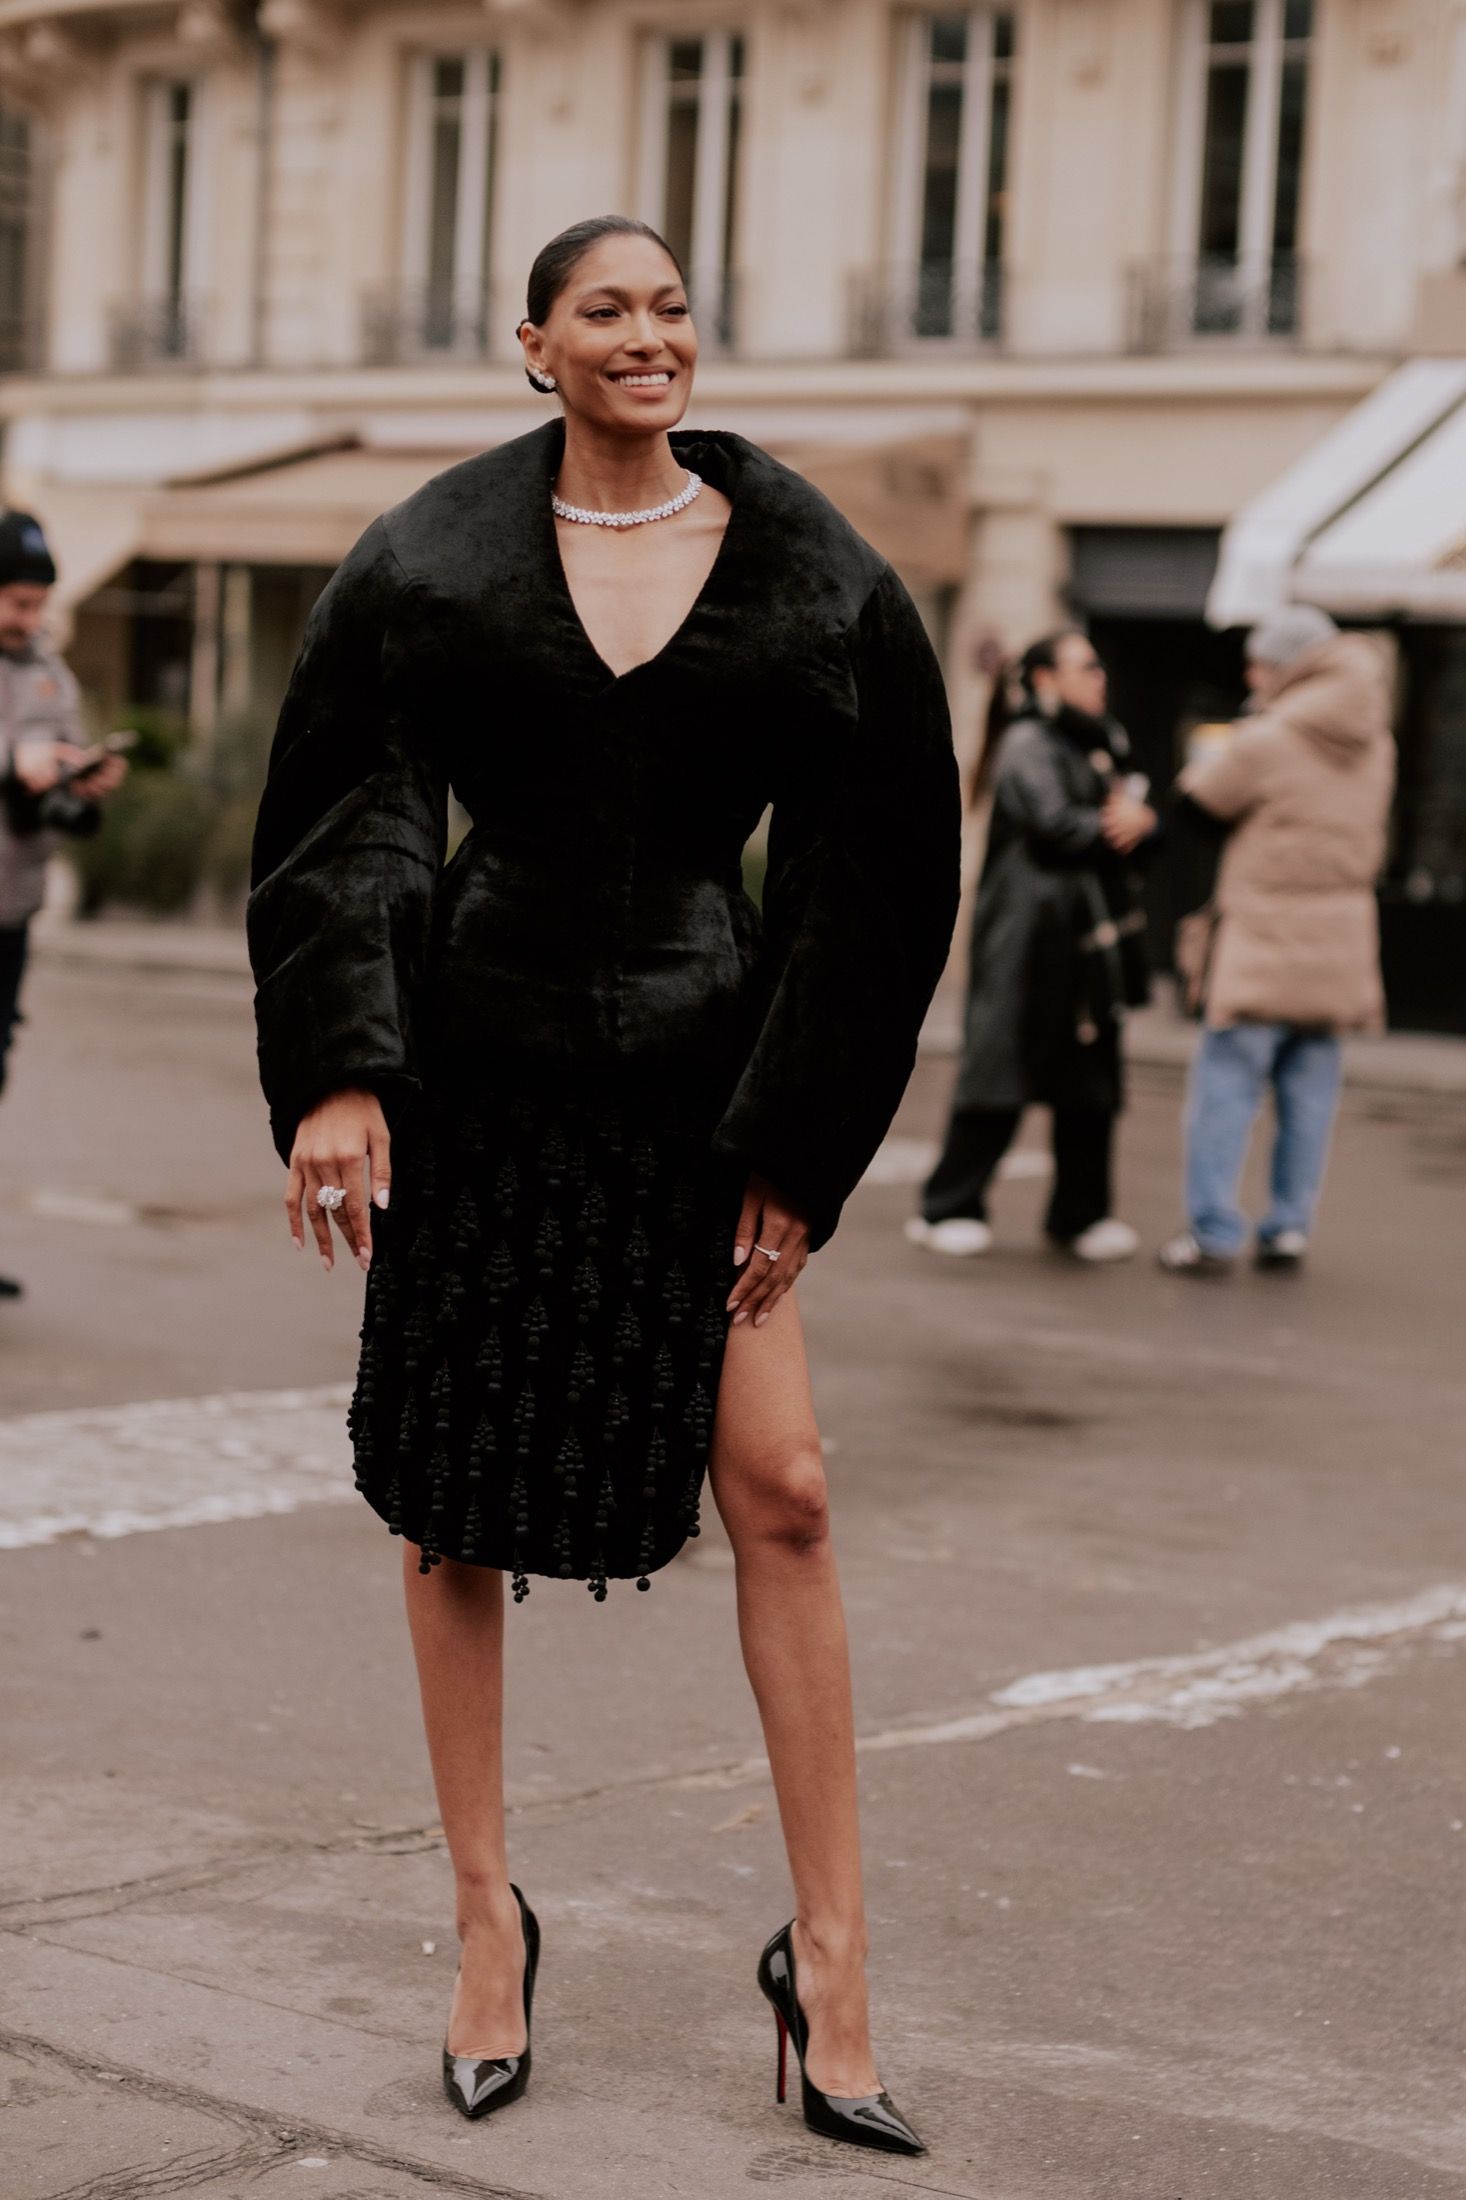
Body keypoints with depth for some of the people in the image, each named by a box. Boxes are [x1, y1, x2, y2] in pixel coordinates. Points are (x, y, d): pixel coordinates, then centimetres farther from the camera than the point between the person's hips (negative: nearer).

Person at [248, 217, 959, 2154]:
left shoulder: (810, 577, 3)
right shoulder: (435, 559, 3)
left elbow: (871, 871, 2)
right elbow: (345, 817, 1)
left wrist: (792, 1148, -2)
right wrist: (336, 1071, -12)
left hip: (700, 1070, 0)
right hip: (475, 1063, 0)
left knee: (780, 1492, -7)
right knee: (455, 1502, 5)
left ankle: (830, 1956, 3)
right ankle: (488, 1920, 21)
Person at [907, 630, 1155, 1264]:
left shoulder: (1101, 742, 21)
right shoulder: (1029, 743, -6)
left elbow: (1136, 815, 13)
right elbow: (1054, 825, -18)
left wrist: (1138, 819, -10)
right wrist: (1114, 825, -3)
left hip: (1091, 935, 8)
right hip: (1029, 931, -8)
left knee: (1091, 1075, 7)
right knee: (1001, 1066, -7)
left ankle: (1082, 1212, 14)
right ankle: (950, 1208, -1)